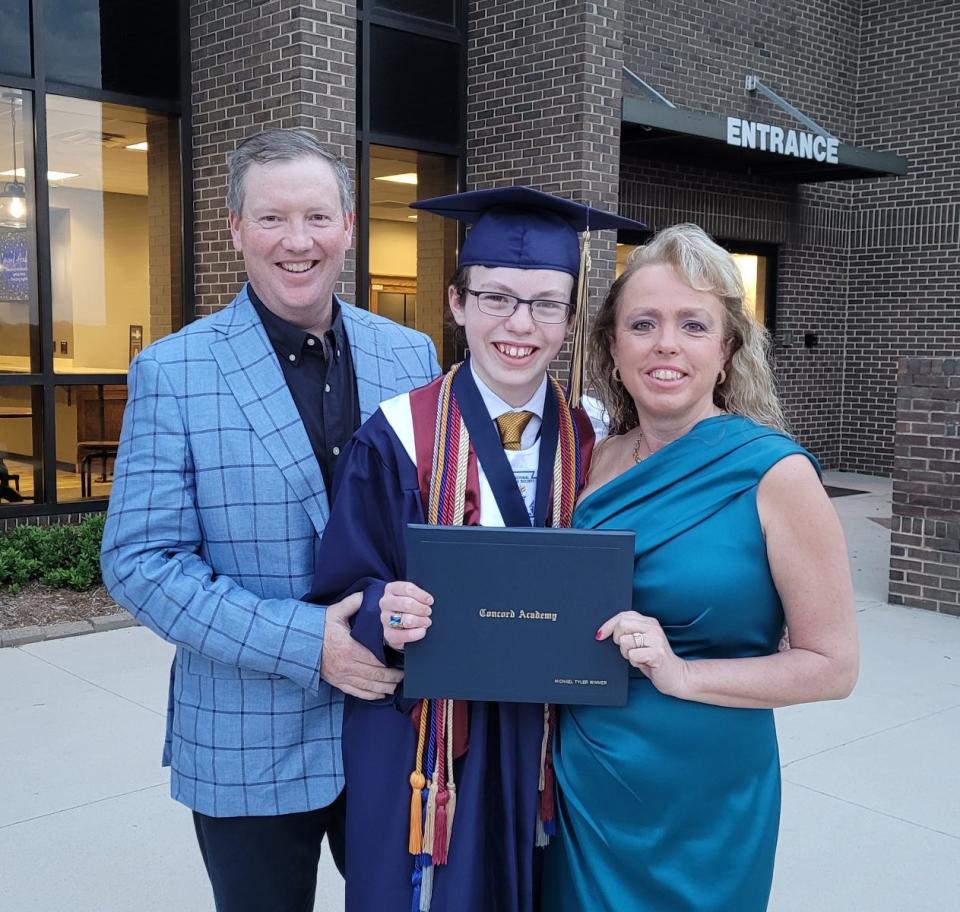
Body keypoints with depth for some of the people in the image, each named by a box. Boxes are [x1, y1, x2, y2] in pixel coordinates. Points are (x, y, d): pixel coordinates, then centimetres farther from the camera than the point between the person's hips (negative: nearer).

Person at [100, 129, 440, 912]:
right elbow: (140, 560, -12)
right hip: (249, 746, -3)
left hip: (398, 722, 3)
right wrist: (301, 641, -21)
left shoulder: (411, 357, 2)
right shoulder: (173, 372, -9)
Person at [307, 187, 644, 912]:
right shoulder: (397, 439, -10)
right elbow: (347, 594, -6)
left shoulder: (594, 443, -2)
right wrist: (386, 616, -26)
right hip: (423, 748, -2)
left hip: (553, 742, 3)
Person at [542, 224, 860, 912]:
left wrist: (684, 675, -23)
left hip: (700, 804, -4)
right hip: (584, 788, 4)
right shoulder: (599, 460, -2)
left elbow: (832, 665, -13)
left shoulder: (773, 472, -15)